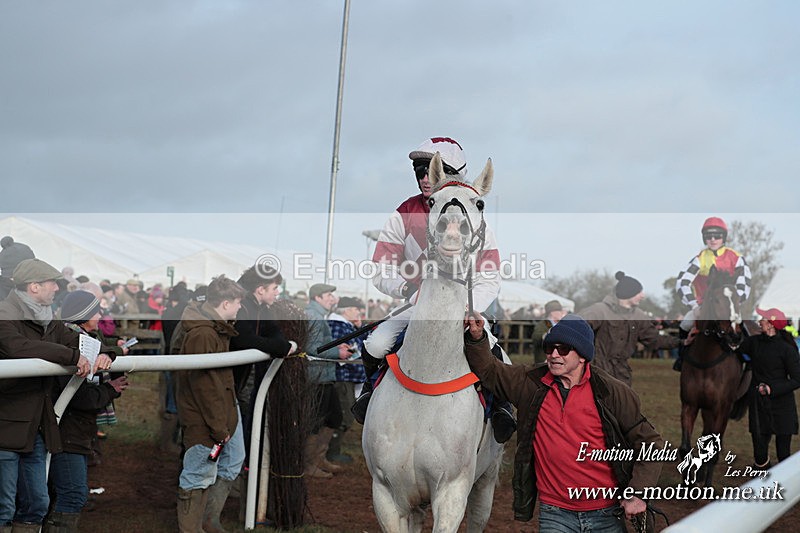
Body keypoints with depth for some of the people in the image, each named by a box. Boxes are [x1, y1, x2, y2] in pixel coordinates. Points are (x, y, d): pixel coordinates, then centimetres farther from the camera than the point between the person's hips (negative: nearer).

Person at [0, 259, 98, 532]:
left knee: (36, 504, 14)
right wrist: (72, 356, -26)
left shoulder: (48, 321, 15)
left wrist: (101, 354, -2)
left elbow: (76, 340, 22)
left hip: (36, 428, 8)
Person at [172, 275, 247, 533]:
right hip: (204, 420, -11)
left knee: (232, 463, 22)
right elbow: (205, 387, -26)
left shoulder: (217, 328, 6)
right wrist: (219, 428, -21)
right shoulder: (201, 335, -27)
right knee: (199, 478, 2)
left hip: (226, 410, 11)